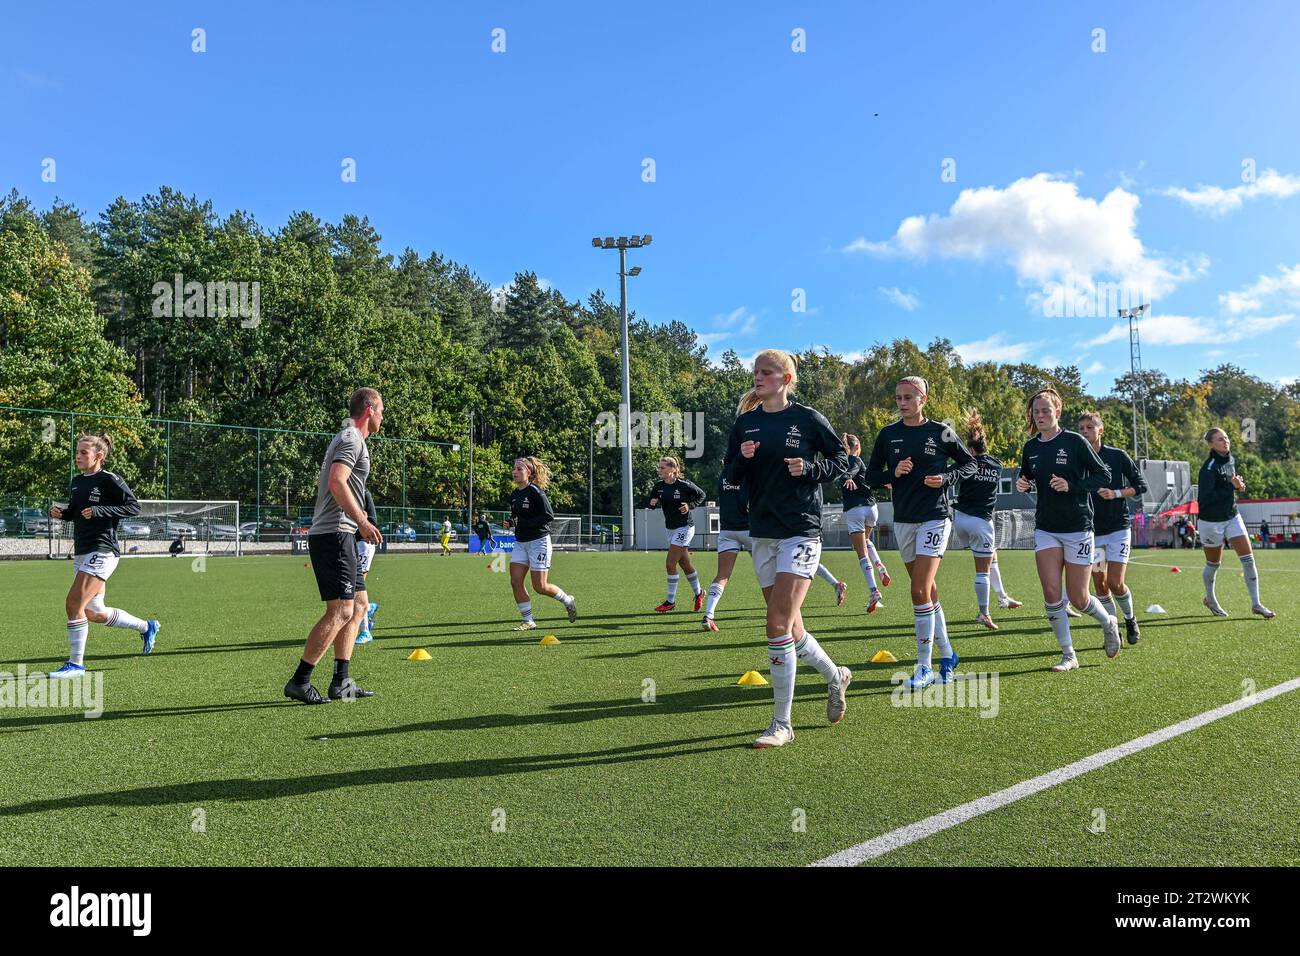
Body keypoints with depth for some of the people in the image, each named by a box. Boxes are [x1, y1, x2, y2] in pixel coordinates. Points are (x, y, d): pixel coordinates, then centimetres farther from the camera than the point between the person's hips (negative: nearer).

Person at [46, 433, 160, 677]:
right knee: (94, 613, 12)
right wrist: (60, 512, 3)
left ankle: (76, 664, -3)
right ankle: (146, 627, 32)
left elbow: (134, 507, -14)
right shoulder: (76, 482, 13)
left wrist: (99, 511, -21)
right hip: (82, 552, 9)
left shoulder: (110, 480, -9)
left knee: (73, 604, -14)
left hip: (102, 550, -9)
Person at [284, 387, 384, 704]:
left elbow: (323, 482, 29)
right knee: (340, 611, -12)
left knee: (353, 609, 12)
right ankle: (299, 682, -9)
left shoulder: (344, 437, 22)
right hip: (335, 535, -11)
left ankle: (341, 683, 13)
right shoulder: (352, 439, -9)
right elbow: (336, 481, -24)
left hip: (327, 533, 11)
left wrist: (357, 518, 32)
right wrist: (362, 521, -27)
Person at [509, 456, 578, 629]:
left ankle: (568, 600, 23)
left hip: (538, 541, -7)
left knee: (540, 587, -4)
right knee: (515, 581, -4)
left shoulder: (535, 492, -14)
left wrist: (524, 522, -20)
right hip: (520, 542, 7)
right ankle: (528, 621, 6)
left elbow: (549, 516, -19)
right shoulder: (514, 495, 9)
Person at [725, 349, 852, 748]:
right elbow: (730, 476, 11)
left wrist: (809, 468, -13)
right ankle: (835, 677, 39)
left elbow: (841, 461, 5)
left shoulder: (808, 419, -4)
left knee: (778, 625, -14)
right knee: (790, 627, 12)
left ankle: (781, 724, -4)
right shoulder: (745, 423, 8)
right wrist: (742, 460, -10)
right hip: (762, 533, 6)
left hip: (801, 531, -5)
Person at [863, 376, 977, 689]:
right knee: (928, 590, 12)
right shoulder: (888, 434, 5)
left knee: (920, 592, -13)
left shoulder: (941, 432, -2)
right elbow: (871, 476, 9)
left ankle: (925, 666, -5)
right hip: (903, 520, 5)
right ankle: (947, 654, 26)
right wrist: (893, 473, -11)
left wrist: (946, 478, -9)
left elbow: (970, 464, 8)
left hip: (934, 517, -4)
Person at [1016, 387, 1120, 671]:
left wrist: (1071, 485, -20)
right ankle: (1069, 656, 7)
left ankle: (1109, 623, 33)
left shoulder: (1075, 441, -9)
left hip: (1078, 528, -4)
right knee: (1051, 593, -6)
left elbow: (1104, 475, -6)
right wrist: (1022, 484, -3)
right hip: (1045, 529, 4)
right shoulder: (1030, 448, 5)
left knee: (1078, 598, 0)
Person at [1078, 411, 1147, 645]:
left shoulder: (1117, 456, -3)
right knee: (1099, 584, 4)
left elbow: (1141, 486, 2)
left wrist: (1116, 493, -12)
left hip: (1118, 527, -2)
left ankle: (1130, 618, 18)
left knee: (1115, 583, -9)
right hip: (1091, 531, 2)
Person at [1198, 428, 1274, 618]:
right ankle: (1210, 599, 33)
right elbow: (1204, 498, -27)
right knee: (1213, 565, 9)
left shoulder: (1231, 460, 5)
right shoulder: (1209, 468, -21)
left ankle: (1256, 604, 3)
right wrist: (1231, 487, -26)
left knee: (1248, 559, -3)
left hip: (1232, 517, 7)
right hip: (1212, 522, -7)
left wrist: (1237, 484, 2)